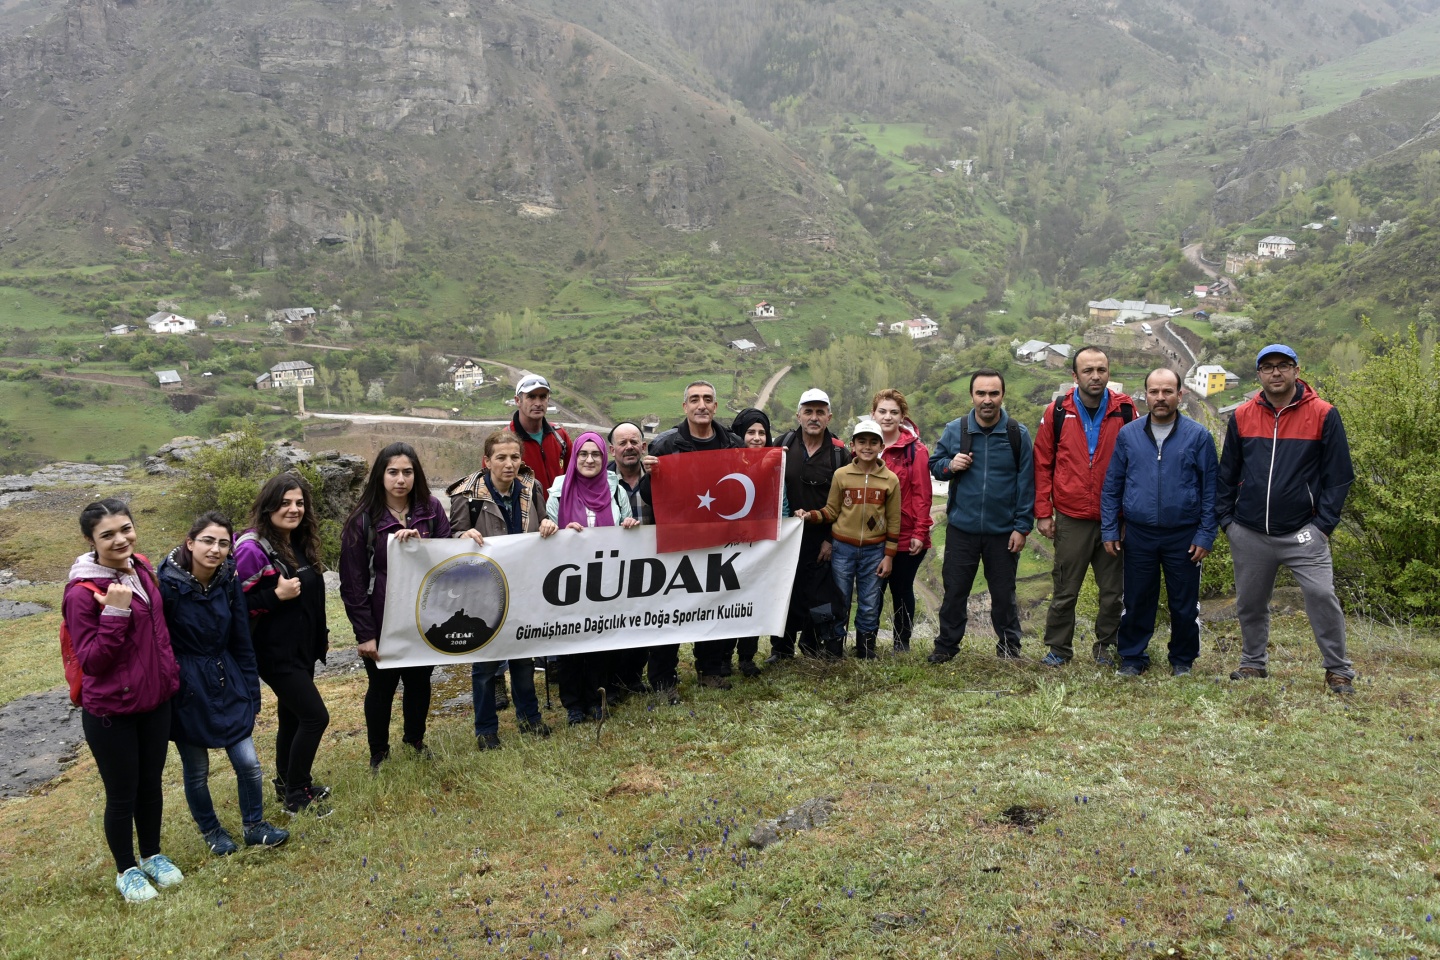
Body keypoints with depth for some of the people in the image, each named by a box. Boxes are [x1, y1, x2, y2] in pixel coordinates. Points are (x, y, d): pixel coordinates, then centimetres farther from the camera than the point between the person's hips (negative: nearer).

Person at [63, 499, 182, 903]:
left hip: (155, 702, 6)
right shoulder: (82, 593, -21)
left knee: (151, 784, 20)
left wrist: (170, 674, 16)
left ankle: (152, 856, 40)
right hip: (110, 713, -6)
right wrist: (115, 614, -31)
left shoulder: (140, 570, -1)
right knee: (122, 795, 10)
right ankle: (126, 870, 31)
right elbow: (90, 661, -20)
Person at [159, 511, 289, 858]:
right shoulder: (167, 584, -18)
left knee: (248, 763, 4)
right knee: (197, 771, 12)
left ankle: (254, 826, 27)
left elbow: (242, 642, 3)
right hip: (186, 690, -3)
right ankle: (211, 831, 36)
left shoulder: (229, 580, -5)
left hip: (226, 683, 4)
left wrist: (252, 692, 7)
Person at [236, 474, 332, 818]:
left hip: (303, 647, 8)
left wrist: (321, 634, 20)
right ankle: (296, 796, 8)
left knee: (292, 716, 17)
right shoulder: (253, 548, -18)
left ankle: (287, 784, 33)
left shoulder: (300, 544, 7)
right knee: (316, 716, -7)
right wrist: (277, 595, -25)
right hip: (276, 651, -8)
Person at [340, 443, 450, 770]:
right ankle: (379, 752, 33)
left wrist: (419, 543, -20)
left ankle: (415, 738, 43)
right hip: (382, 623, -3)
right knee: (382, 687, 12)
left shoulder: (432, 510, -2)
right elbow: (353, 583, -9)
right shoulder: (363, 520, -11)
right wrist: (364, 633, -11)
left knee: (420, 682, 18)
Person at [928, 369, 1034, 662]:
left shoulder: (1018, 434, -4)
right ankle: (946, 645, 22)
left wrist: (1022, 526, -6)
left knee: (1004, 593, 12)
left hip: (1004, 532, -1)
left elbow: (1026, 483, -2)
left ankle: (1009, 646, 28)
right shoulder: (955, 430, -1)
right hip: (961, 528, 1)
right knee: (955, 590, 8)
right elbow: (934, 464, 10)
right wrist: (949, 465, -14)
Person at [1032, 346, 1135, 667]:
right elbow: (1042, 464, 4)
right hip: (1071, 518, -1)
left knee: (1113, 591, 9)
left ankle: (1105, 646, 26)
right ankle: (1058, 648, 21)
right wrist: (1043, 512, 0)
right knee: (1064, 590, 7)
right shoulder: (1057, 412, -1)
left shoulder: (1124, 410, -1)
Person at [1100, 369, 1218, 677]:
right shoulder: (1128, 434, 1)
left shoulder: (1198, 436, -4)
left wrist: (1205, 535, -5)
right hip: (1138, 534, 1)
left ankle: (1182, 660, 27)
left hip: (1184, 536, -1)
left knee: (1184, 604, 10)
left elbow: (1210, 488, -1)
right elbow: (1112, 486, 5)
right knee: (1137, 601, 10)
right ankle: (1132, 658, 25)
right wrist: (1109, 530, 2)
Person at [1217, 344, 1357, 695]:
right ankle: (1253, 663, 28)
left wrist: (1325, 523, -7)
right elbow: (1227, 472, 10)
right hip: (1248, 533, 3)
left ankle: (1338, 670, 3)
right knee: (1249, 602, 11)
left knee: (1322, 595, -12)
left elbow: (1338, 474, -2)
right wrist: (1226, 518, 6)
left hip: (1302, 531, -3)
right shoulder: (1242, 416, 4)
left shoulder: (1323, 415, -4)